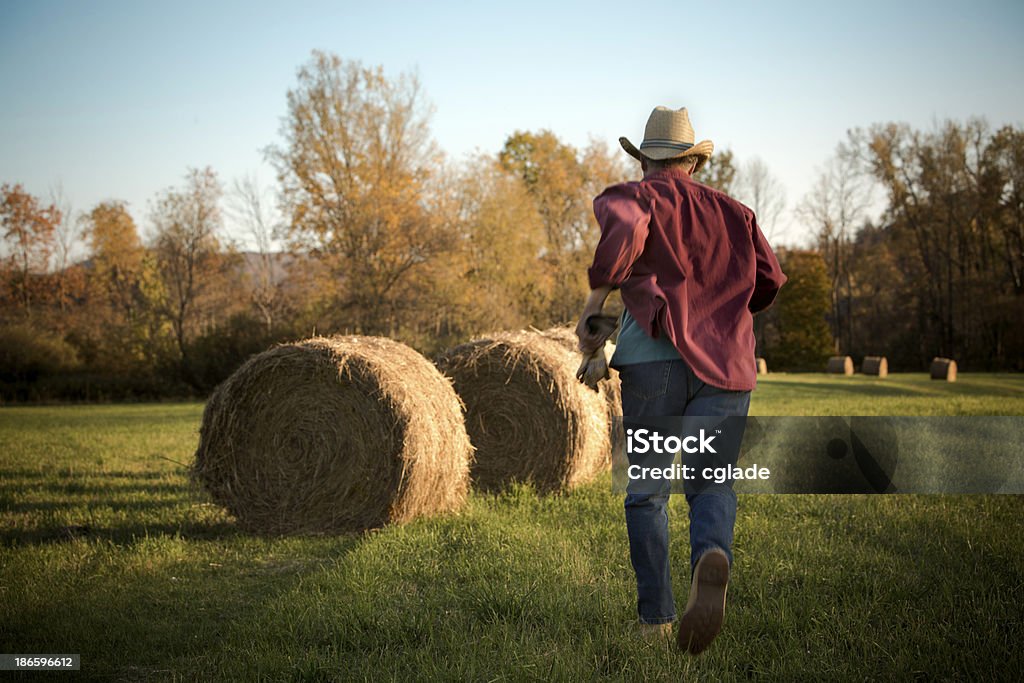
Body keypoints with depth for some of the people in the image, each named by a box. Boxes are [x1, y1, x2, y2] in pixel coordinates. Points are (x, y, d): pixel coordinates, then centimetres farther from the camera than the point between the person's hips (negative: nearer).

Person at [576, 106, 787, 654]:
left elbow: (625, 227, -17)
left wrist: (595, 299, -10)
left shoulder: (635, 196, 7)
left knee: (646, 487, 9)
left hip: (653, 359, -2)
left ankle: (656, 616, 9)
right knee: (712, 480, 0)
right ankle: (712, 557, -34)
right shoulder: (733, 212, 19)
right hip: (726, 365, 2)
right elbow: (769, 280, 14)